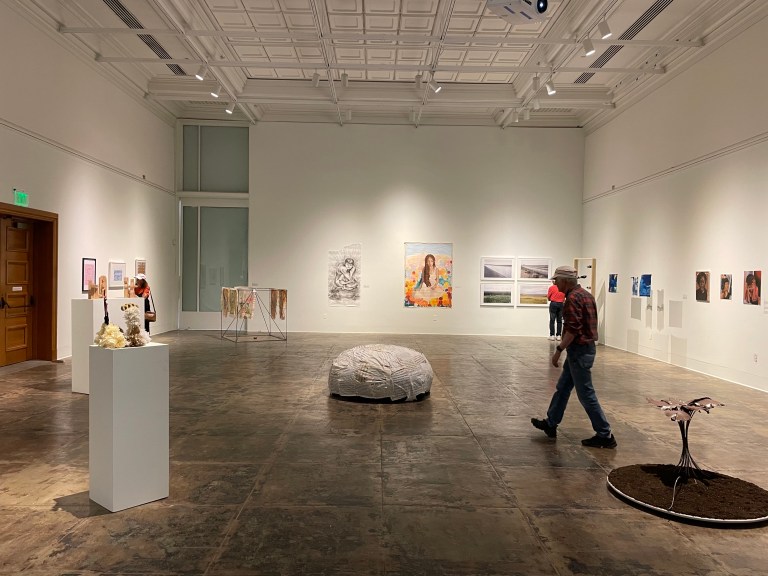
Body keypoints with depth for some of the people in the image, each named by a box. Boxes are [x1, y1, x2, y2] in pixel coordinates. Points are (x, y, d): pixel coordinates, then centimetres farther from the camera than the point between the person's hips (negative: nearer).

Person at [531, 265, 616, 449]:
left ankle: (605, 435, 5)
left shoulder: (573, 298, -18)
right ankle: (550, 424, 29)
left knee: (586, 394, -3)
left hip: (579, 350, -10)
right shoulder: (585, 294, 13)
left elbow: (572, 329, -24)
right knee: (562, 388, 18)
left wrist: (559, 350, -19)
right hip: (585, 347, 10)